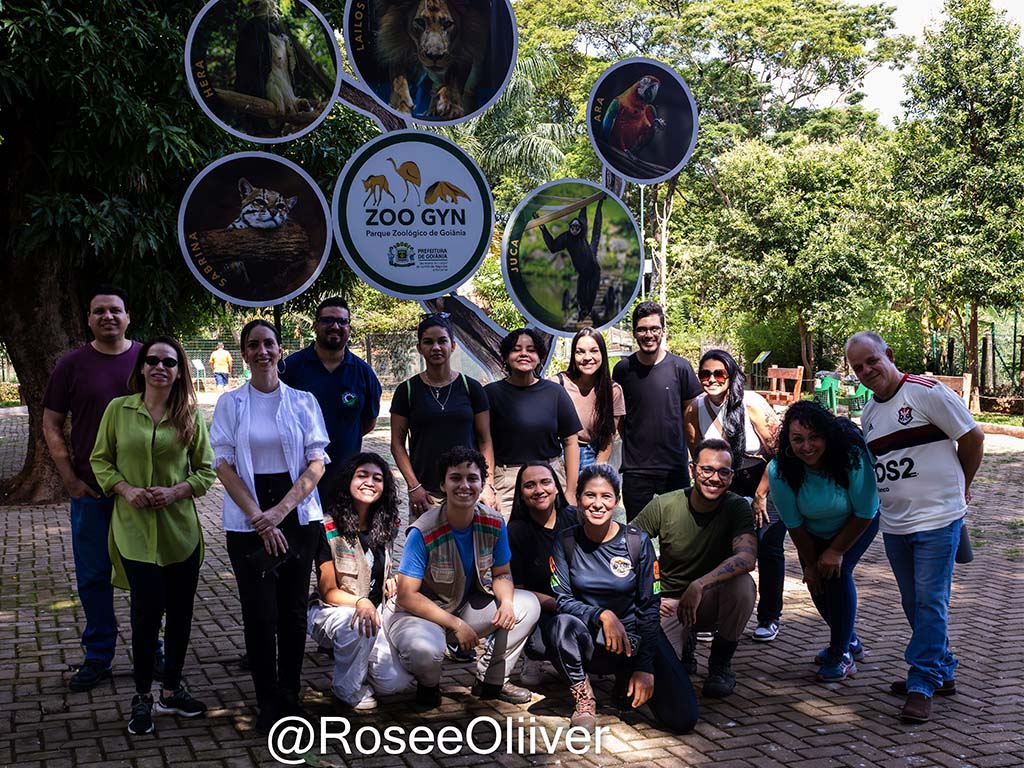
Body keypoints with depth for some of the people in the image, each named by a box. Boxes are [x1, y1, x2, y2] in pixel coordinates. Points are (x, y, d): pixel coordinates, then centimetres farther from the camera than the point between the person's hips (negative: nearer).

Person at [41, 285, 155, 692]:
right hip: (90, 490, 0)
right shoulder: (72, 364, 1)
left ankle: (150, 650, 23)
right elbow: (51, 424, 4)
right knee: (93, 576, 7)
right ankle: (97, 657, 19)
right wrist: (70, 478, -5)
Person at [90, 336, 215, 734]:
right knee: (147, 609, -4)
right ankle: (142, 697, 15)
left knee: (180, 611, 9)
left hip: (181, 527, 2)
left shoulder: (190, 415, 2)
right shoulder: (118, 410, 0)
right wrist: (125, 489, -9)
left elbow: (206, 470, 6)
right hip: (135, 529, -2)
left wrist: (177, 491, -11)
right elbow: (100, 461, 7)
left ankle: (172, 689, 28)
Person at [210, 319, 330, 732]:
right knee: (260, 613, -1)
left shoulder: (303, 401, 5)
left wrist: (282, 510, -12)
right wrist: (258, 517, -12)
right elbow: (224, 465, -2)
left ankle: (289, 695, 19)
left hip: (297, 517, 1)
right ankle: (267, 702, 11)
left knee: (293, 612, 6)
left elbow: (317, 462, 0)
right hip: (248, 523, -1)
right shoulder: (230, 403, 3)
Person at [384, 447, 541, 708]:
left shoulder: (494, 524, -9)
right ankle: (428, 684, 1)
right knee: (424, 648, -39)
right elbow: (407, 595, -23)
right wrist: (456, 624, -25)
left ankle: (491, 682, 6)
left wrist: (506, 601, -19)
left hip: (466, 606, 6)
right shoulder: (423, 533, -25)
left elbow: (501, 574, 4)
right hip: (419, 612, -6)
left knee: (528, 605, -9)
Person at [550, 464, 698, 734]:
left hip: (636, 637, 0)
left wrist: (645, 667, -12)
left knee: (682, 719, -18)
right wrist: (602, 615, -26)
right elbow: (562, 599, -8)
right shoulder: (566, 541, -5)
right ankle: (583, 698, -9)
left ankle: (627, 680, 13)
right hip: (591, 642, 0)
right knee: (564, 623, -35)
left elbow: (650, 607, -6)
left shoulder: (638, 541, -8)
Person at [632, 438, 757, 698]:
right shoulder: (664, 506, -12)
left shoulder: (737, 507, -13)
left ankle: (721, 662, -7)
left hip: (714, 599, 0)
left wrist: (699, 585, -41)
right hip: (672, 602, 0)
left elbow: (747, 557, -30)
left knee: (742, 584, -33)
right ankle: (685, 642, 13)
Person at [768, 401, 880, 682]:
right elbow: (793, 523, -17)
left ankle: (841, 654, -5)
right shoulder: (780, 471, -29)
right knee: (817, 582, 0)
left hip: (858, 525, -3)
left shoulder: (852, 455, -36)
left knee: (837, 573, -20)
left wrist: (837, 551, -20)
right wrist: (810, 562, -10)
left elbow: (865, 513, -25)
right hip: (814, 532, 3)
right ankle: (850, 641, 28)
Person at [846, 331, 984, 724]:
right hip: (894, 523, 7)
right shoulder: (869, 413, 11)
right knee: (914, 604, 13)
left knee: (930, 602, -4)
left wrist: (960, 486, 5)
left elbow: (973, 437, -5)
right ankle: (942, 672, 27)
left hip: (937, 518, -7)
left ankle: (922, 684, 1)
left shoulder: (928, 392, -11)